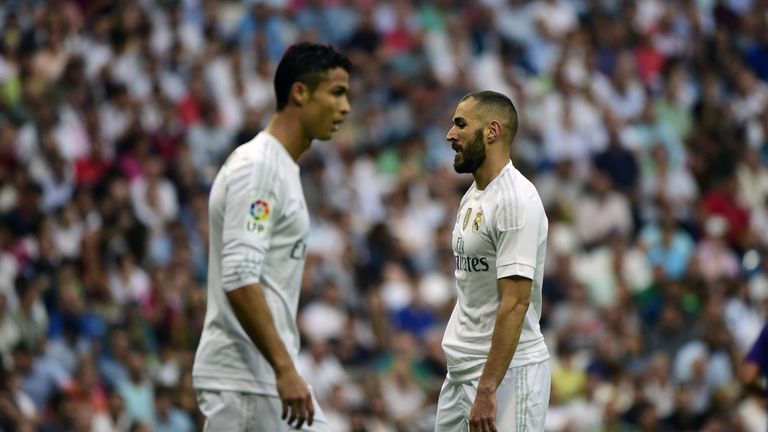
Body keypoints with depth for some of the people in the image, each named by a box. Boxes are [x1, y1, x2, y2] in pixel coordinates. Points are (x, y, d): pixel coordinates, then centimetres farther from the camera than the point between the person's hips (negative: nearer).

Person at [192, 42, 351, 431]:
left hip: (272, 377, 10)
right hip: (244, 383, -10)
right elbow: (239, 281, -24)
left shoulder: (282, 168, 17)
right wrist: (285, 368, -26)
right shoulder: (257, 168, -15)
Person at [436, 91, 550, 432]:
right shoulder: (473, 196, 14)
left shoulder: (515, 202, -17)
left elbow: (515, 303, -23)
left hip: (505, 371, -10)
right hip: (462, 371, 10)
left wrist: (487, 390, -26)